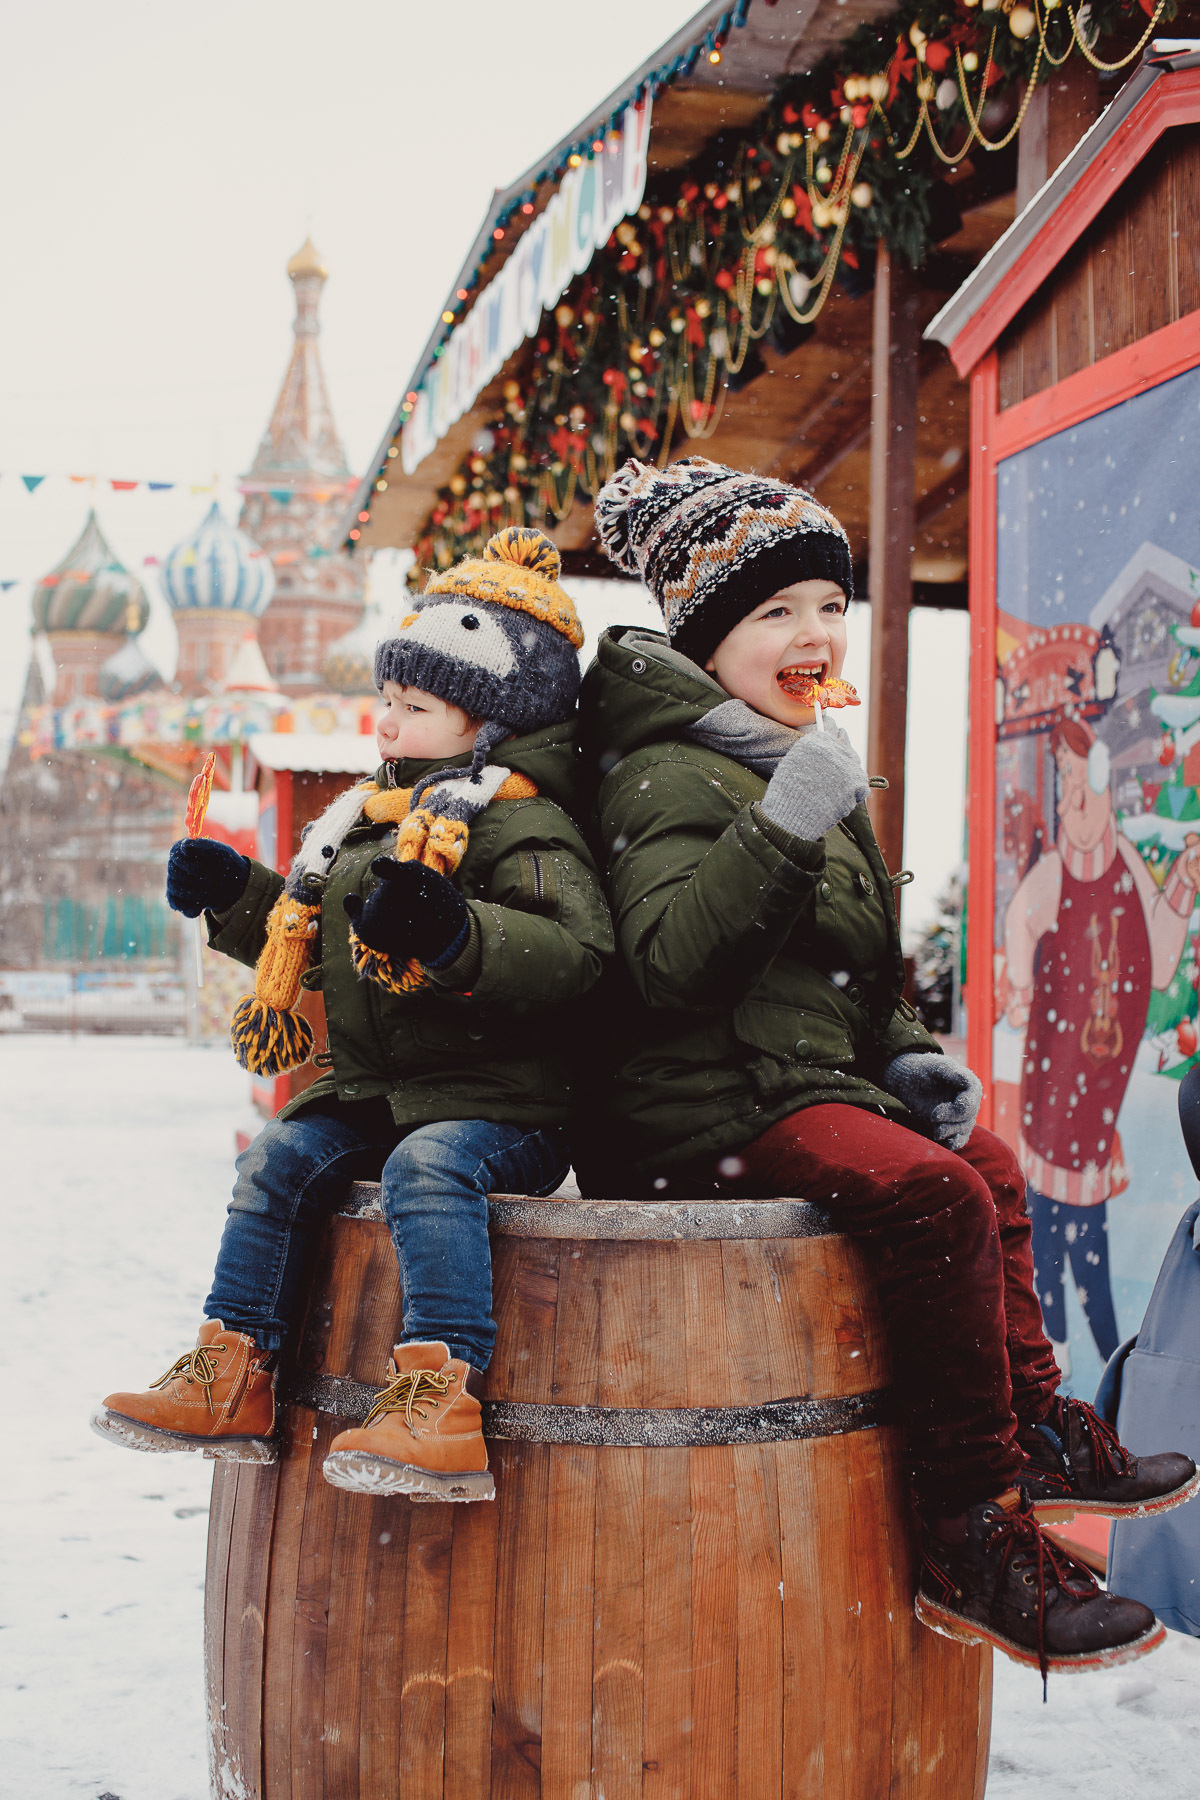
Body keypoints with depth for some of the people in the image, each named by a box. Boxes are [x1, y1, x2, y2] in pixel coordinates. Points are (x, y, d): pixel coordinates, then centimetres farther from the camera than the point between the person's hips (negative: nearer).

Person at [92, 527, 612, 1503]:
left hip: (498, 1103, -8)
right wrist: (238, 895, 21)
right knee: (280, 1158, -8)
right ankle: (235, 1372, -1)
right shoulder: (372, 820, 16)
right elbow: (323, 940, 31)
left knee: (428, 1165, -33)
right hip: (369, 1091, 8)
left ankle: (440, 1395, -38)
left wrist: (454, 935, -39)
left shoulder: (523, 827, -11)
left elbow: (569, 948, -27)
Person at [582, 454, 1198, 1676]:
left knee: (989, 1164, 16)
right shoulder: (671, 775, -13)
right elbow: (666, 959, -29)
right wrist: (780, 831, -34)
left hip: (817, 1083, 11)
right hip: (719, 1107, -11)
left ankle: (1035, 1433, 23)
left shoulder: (806, 767, 20)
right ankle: (975, 1540, -20)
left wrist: (901, 1058, 12)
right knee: (934, 1195, -26)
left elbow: (847, 967, 28)